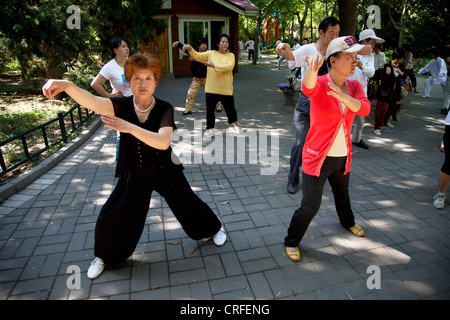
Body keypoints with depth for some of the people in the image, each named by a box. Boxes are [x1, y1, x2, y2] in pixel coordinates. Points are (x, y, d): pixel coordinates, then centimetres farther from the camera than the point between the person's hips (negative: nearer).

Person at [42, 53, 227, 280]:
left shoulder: (164, 109, -18)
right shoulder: (122, 106, -13)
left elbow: (163, 142, -34)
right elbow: (92, 102, -32)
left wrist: (129, 127, -43)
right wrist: (67, 86, -52)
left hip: (165, 173, -2)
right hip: (134, 175, 2)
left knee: (186, 204, 14)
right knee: (111, 217, 5)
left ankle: (214, 228, 46)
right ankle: (105, 256, 37)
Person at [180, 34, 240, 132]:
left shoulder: (230, 55, -1)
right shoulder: (211, 53, 3)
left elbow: (229, 67, -19)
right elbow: (197, 56, -3)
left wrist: (214, 66, -27)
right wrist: (190, 48, -21)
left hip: (225, 89, 0)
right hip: (211, 89, 1)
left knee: (230, 108, 14)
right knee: (210, 109, 5)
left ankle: (235, 124, 40)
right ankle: (210, 128, 22)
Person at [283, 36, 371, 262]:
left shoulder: (354, 87, 3)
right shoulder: (320, 84, -14)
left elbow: (364, 109, -15)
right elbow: (308, 87, -39)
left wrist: (343, 96, -34)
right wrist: (312, 69, -61)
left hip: (343, 157, 6)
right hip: (318, 157, -6)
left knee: (342, 193, 29)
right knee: (310, 206, -6)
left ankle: (348, 222, 60)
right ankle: (291, 241, 19)